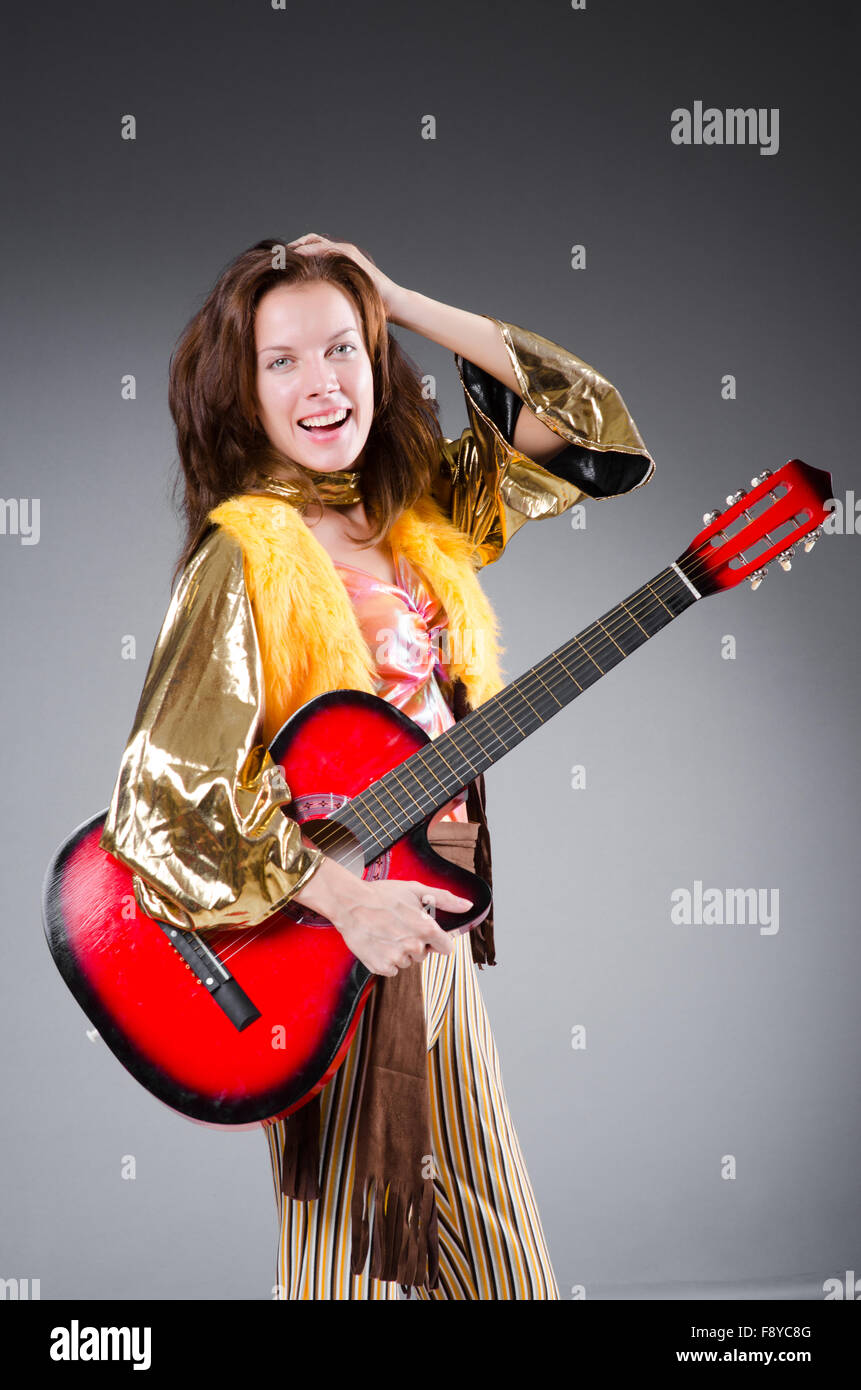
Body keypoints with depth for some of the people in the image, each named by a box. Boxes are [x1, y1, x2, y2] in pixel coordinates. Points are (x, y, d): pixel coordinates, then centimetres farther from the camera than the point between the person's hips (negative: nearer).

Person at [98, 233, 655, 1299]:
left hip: (436, 926, 7)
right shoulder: (243, 556, -15)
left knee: (498, 1256, 16)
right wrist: (341, 896, -21)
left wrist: (403, 304, 0)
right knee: (351, 1253, 7)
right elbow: (163, 796, -19)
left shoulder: (419, 512, 5)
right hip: (324, 947, -6)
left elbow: (588, 423, 6)